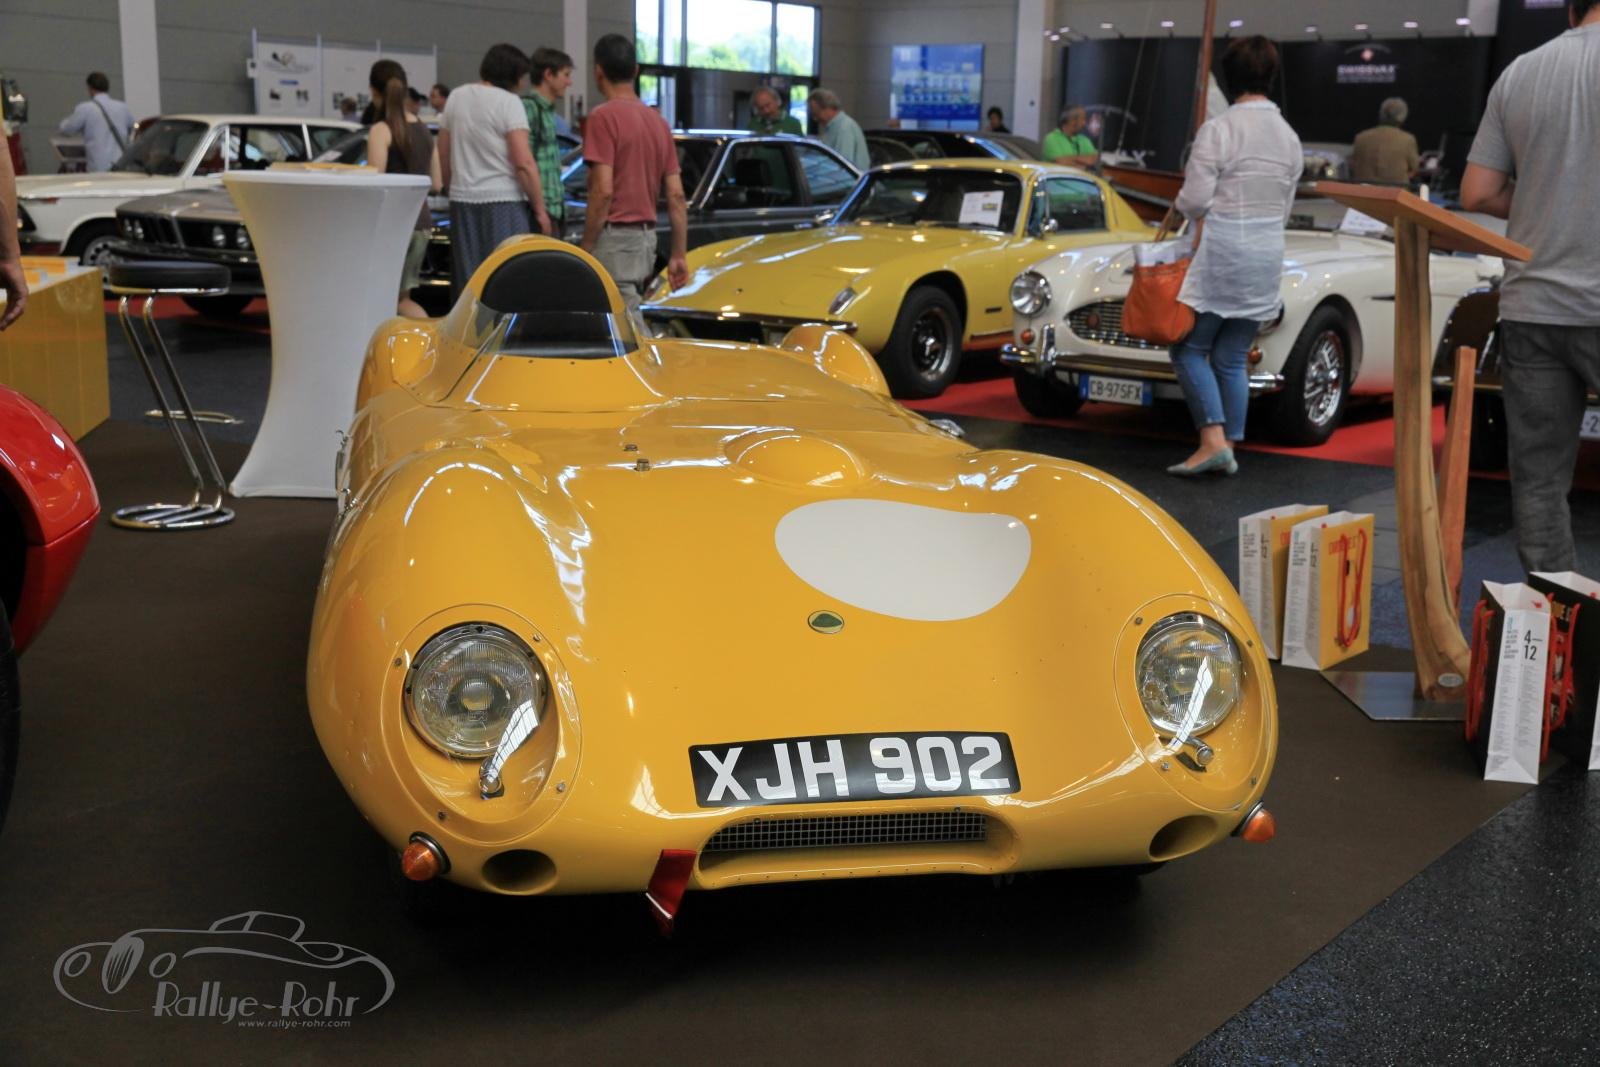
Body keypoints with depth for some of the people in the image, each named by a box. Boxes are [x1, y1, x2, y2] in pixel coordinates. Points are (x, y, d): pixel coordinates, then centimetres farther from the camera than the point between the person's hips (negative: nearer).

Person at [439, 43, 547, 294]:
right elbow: (524, 163, -13)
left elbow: (444, 160, 16)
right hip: (503, 202, -6)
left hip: (462, 200, 6)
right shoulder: (508, 102, -8)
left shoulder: (456, 97, 12)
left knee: (468, 285, 7)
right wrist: (540, 209, -8)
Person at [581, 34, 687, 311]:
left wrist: (585, 249, -12)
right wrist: (679, 255, 13)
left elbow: (603, 192, -18)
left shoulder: (603, 117, -10)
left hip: (614, 238, -8)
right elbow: (677, 196, 10)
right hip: (647, 237, 8)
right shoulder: (658, 120, 12)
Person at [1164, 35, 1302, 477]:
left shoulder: (1218, 130, -12)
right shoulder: (1289, 137, 7)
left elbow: (1194, 201, -14)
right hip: (1267, 257, 6)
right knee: (1233, 358, 11)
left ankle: (1213, 440, -9)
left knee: (1190, 348, 3)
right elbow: (1284, 209, 11)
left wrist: (1180, 203, 8)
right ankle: (1229, 449, 12)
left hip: (1221, 255, -6)